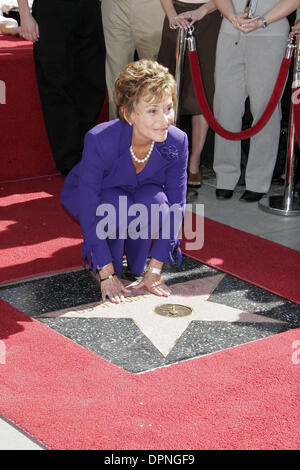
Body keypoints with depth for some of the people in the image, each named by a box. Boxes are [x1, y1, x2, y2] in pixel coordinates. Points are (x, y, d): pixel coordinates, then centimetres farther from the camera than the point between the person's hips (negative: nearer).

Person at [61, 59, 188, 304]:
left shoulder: (177, 142, -27)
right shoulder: (99, 140, -37)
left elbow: (175, 208, -18)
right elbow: (89, 209, -29)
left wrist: (155, 270, -18)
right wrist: (106, 275, -27)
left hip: (140, 193, 3)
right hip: (83, 195, -2)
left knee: (156, 203, -32)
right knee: (114, 206, -36)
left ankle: (137, 262, -2)